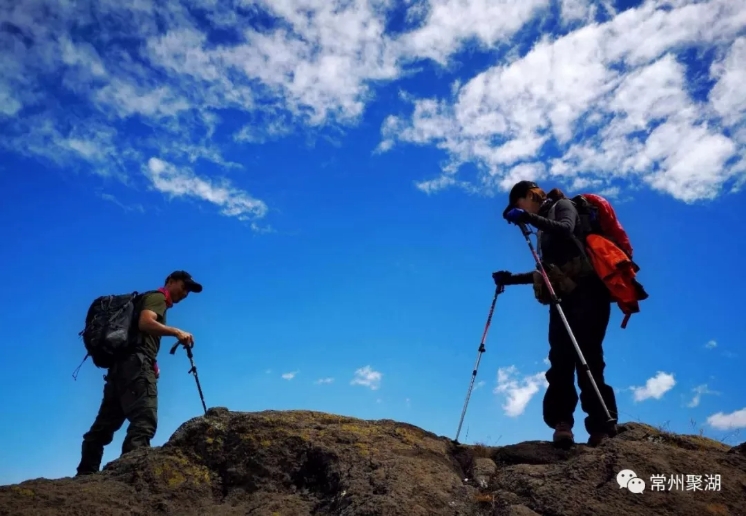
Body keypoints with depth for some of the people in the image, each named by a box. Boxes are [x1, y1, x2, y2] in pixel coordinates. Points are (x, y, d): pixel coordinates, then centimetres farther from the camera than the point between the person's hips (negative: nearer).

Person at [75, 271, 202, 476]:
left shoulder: (152, 300, 30)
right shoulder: (158, 297, 4)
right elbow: (145, 322, -16)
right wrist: (176, 332, -18)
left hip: (121, 364, 10)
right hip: (136, 363, -10)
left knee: (105, 424, 8)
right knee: (143, 422, -19)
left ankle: (85, 474, 9)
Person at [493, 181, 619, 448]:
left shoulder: (562, 205, 7)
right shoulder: (544, 229, 26)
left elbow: (566, 230, -17)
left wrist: (529, 218, -25)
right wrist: (511, 278, 19)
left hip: (586, 291, -7)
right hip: (563, 296, 7)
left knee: (586, 358, -16)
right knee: (560, 360, -9)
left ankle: (603, 424, -15)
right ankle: (562, 423, -16)